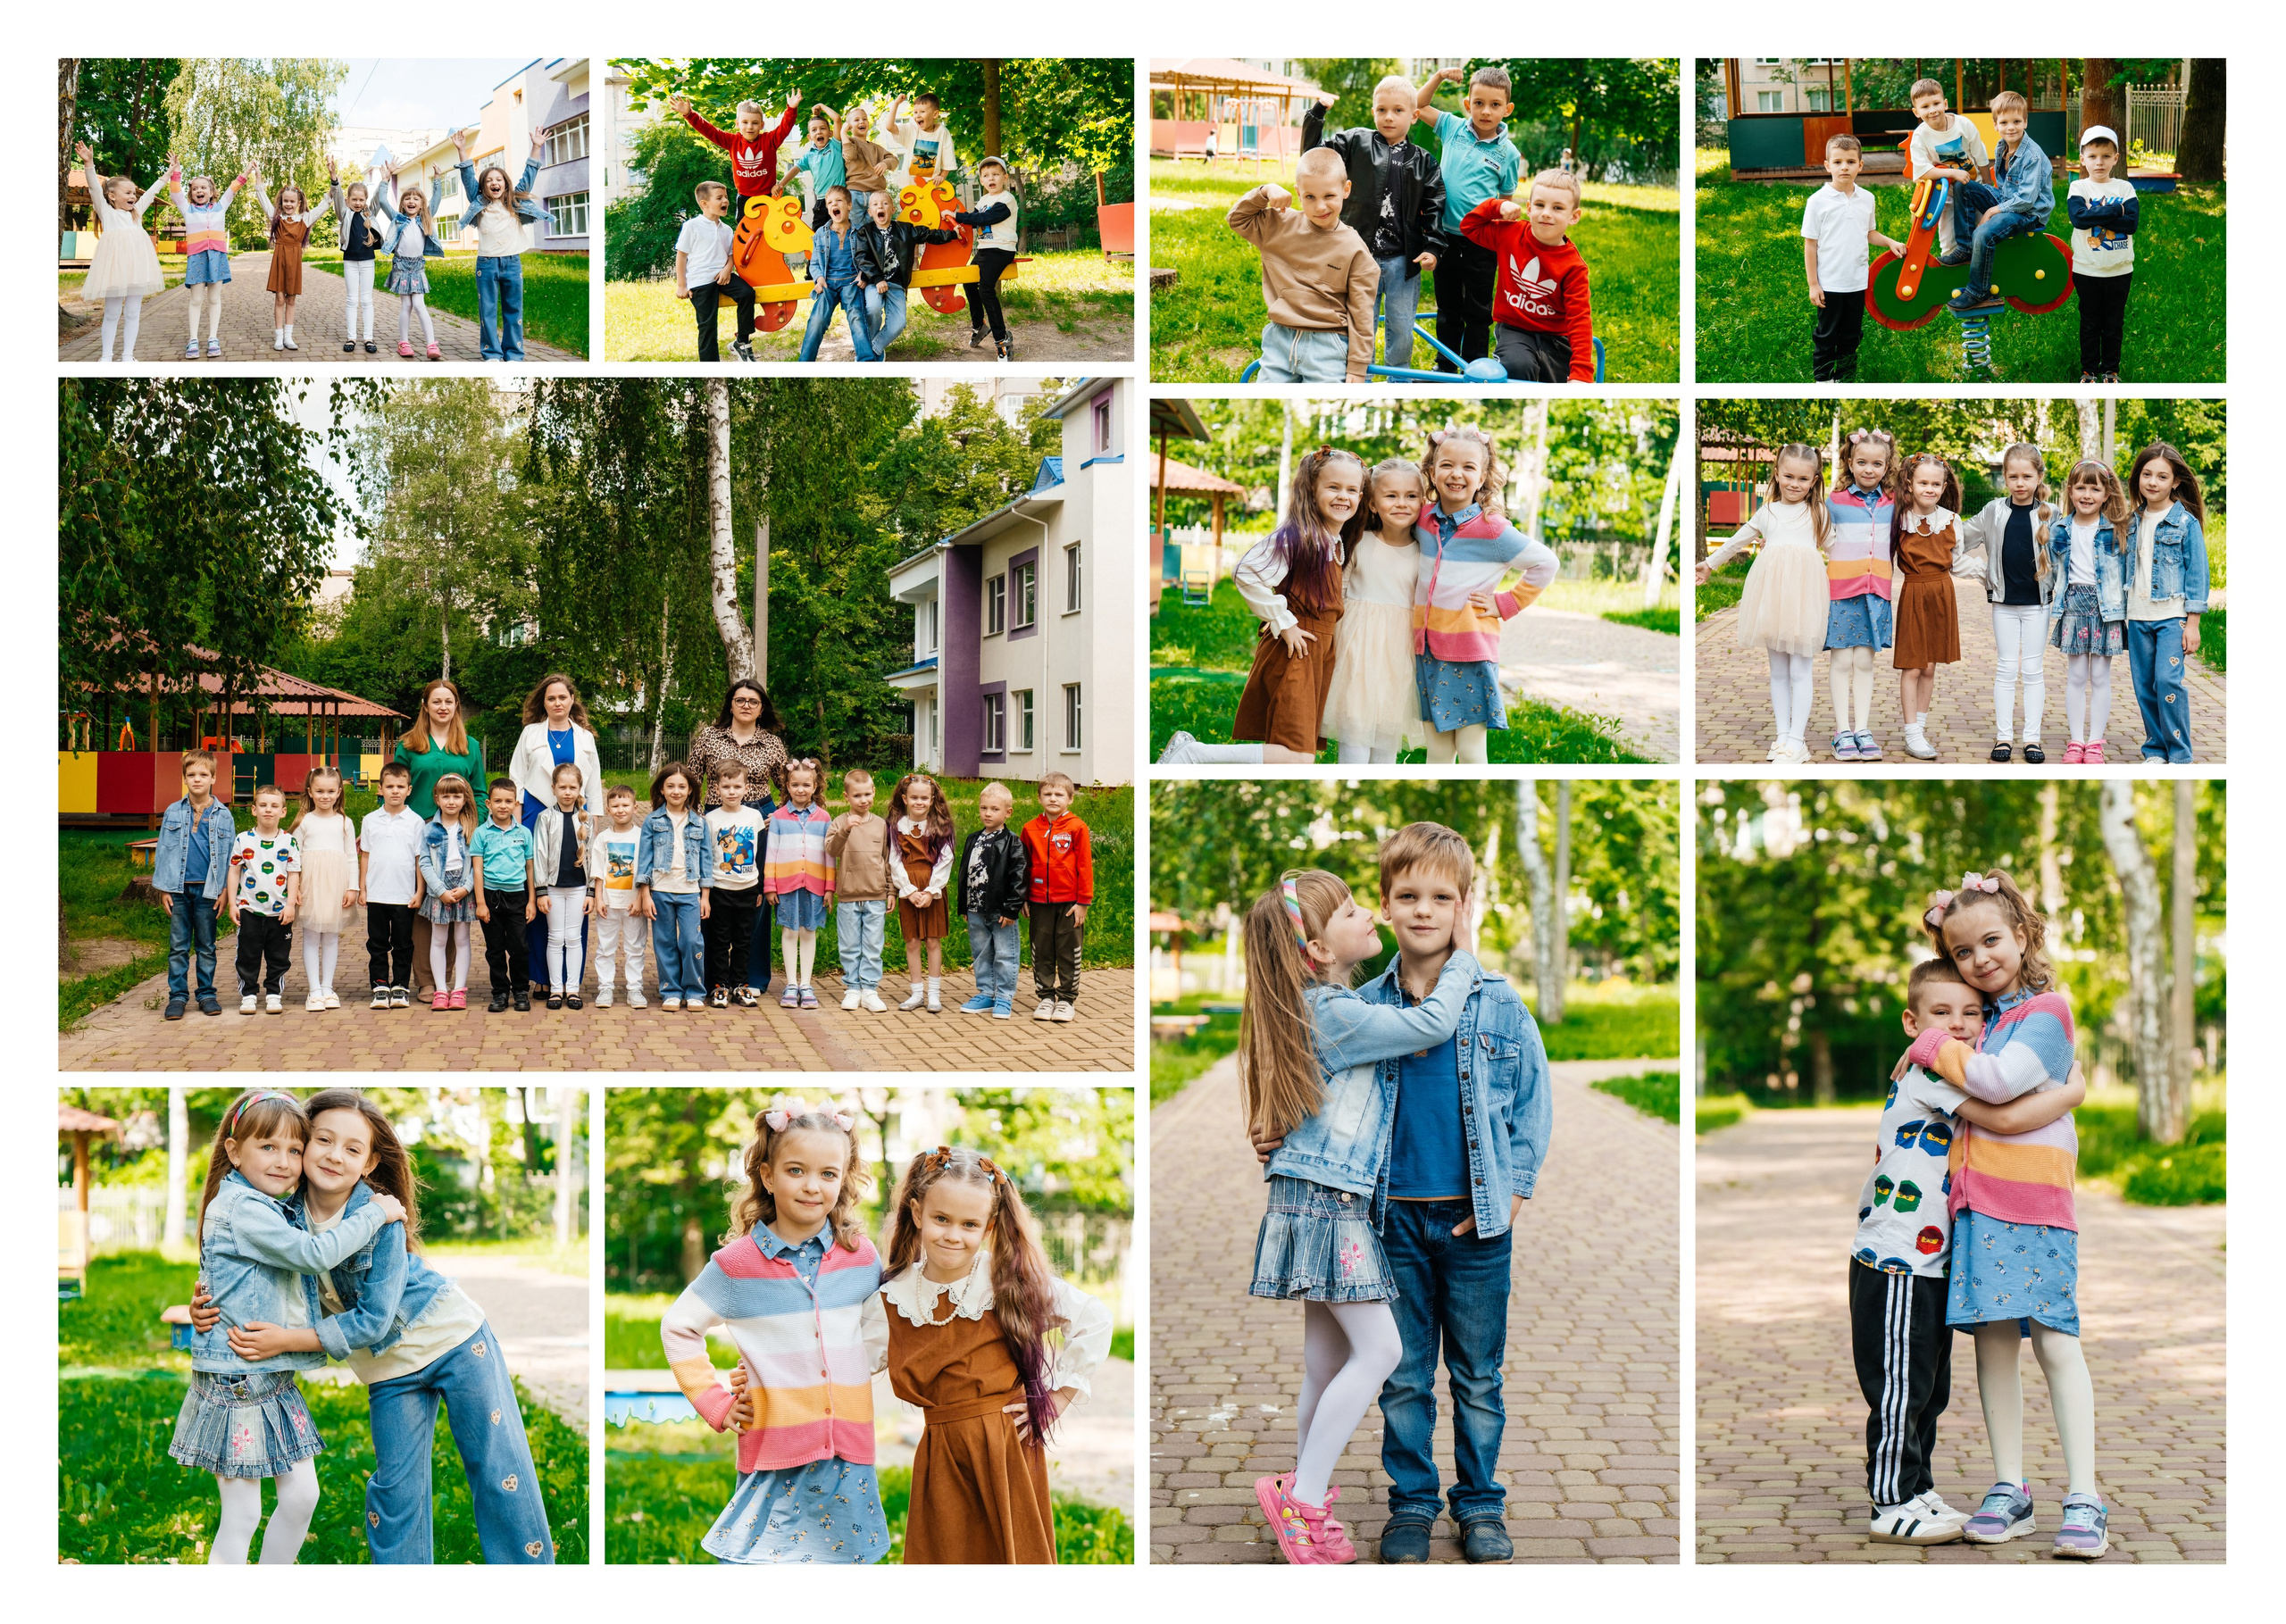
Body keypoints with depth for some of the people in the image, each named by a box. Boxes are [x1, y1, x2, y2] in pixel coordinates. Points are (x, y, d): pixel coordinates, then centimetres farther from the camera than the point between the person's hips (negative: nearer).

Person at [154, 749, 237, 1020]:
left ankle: (207, 995, 15)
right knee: (178, 946, 2)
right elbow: (162, 851, 7)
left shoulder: (223, 815, 3)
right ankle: (178, 996, 8)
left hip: (207, 890, 0)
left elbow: (230, 855, 5)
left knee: (206, 946, 7)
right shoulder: (173, 813, 5)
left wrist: (225, 890, -2)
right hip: (179, 889, 0)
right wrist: (163, 889, 0)